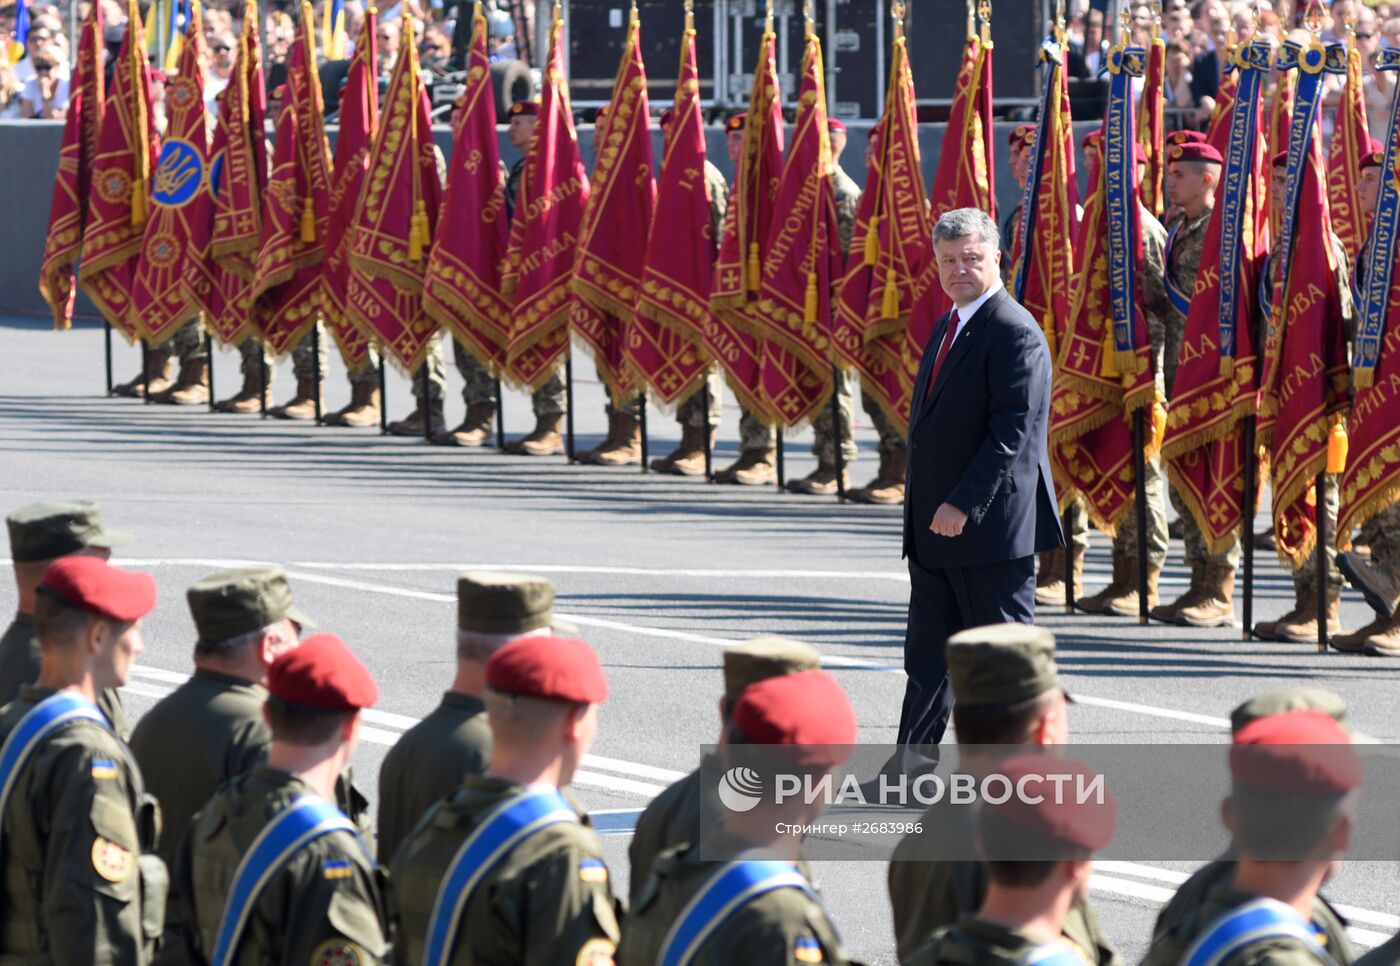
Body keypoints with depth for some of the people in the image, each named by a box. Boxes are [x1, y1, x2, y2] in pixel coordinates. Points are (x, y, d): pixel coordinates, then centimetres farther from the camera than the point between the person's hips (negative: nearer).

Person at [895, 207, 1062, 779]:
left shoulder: (1015, 333, -15)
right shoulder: (948, 327, 15)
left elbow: (1013, 430, -21)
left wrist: (963, 505, -24)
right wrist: (924, 507, 17)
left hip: (991, 527, -9)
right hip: (935, 528, 9)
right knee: (928, 655, 12)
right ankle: (913, 769, 17)